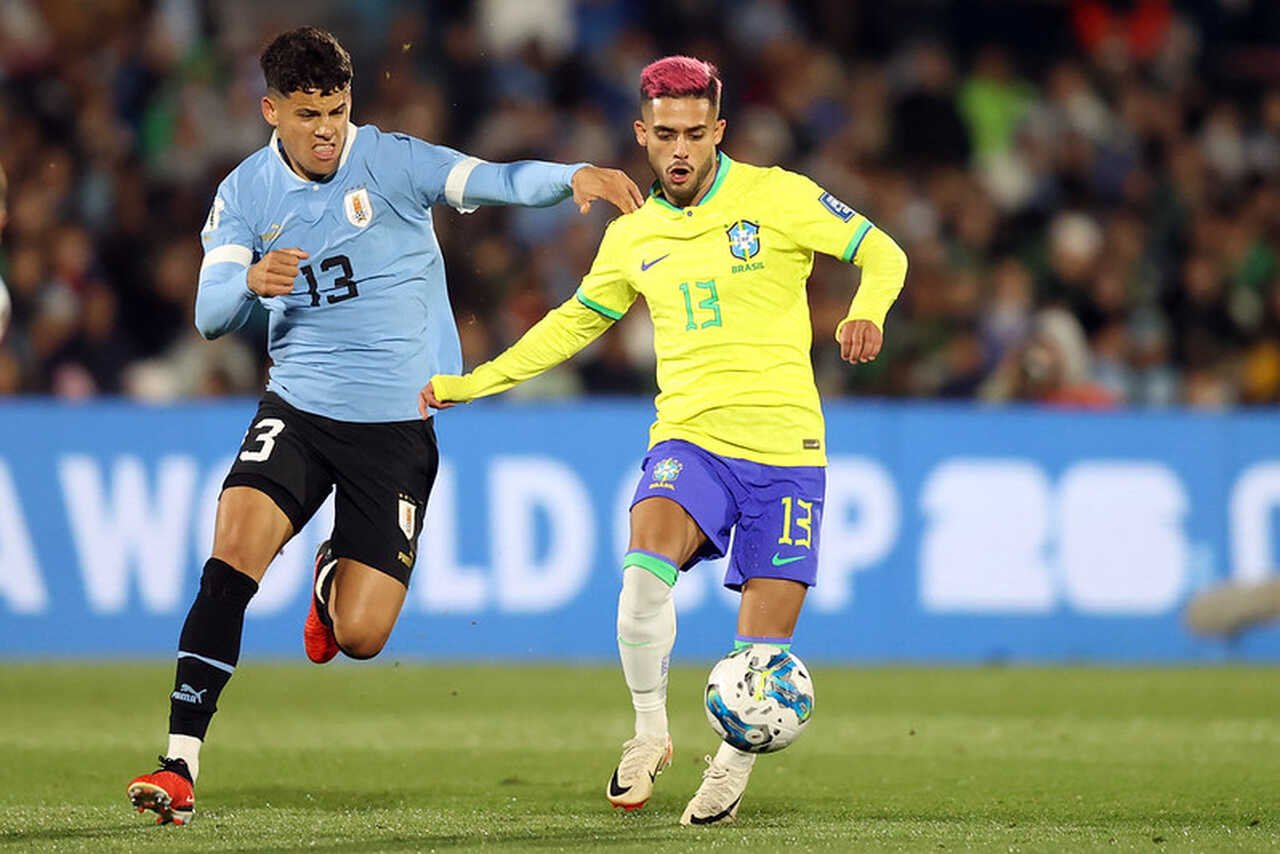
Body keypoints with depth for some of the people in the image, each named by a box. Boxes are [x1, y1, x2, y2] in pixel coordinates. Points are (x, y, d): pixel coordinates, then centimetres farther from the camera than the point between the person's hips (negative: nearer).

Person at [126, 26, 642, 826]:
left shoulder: (389, 161, -8)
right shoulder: (246, 192, 0)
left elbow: (492, 182, -23)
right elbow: (210, 315, -7)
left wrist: (575, 176, -42)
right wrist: (252, 281, -31)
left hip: (398, 423, -1)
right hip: (299, 408, 2)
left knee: (360, 636, -5)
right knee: (232, 554, -23)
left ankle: (333, 578, 34)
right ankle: (181, 766, -21)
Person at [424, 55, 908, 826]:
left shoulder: (777, 196, -2)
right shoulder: (633, 236, 11)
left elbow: (883, 254, 2)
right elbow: (576, 320, 26)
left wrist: (866, 312, -21)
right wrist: (471, 384, 23)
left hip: (784, 451, -2)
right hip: (690, 440, 2)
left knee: (763, 652, -4)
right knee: (646, 565, -30)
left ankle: (732, 768, 24)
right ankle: (650, 731, -12)